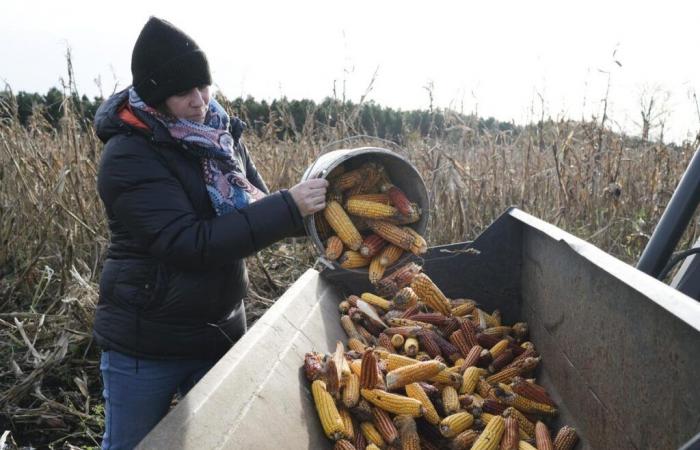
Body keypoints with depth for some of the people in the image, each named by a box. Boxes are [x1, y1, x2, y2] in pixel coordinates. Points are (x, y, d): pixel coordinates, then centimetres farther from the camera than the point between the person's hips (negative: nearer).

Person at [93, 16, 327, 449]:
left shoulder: (221, 132, 0)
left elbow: (257, 204, 6)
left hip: (221, 332, 6)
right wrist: (288, 209, -32)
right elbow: (191, 242, -28)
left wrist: (306, 208, -17)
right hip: (146, 343, -5)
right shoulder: (130, 156, -19)